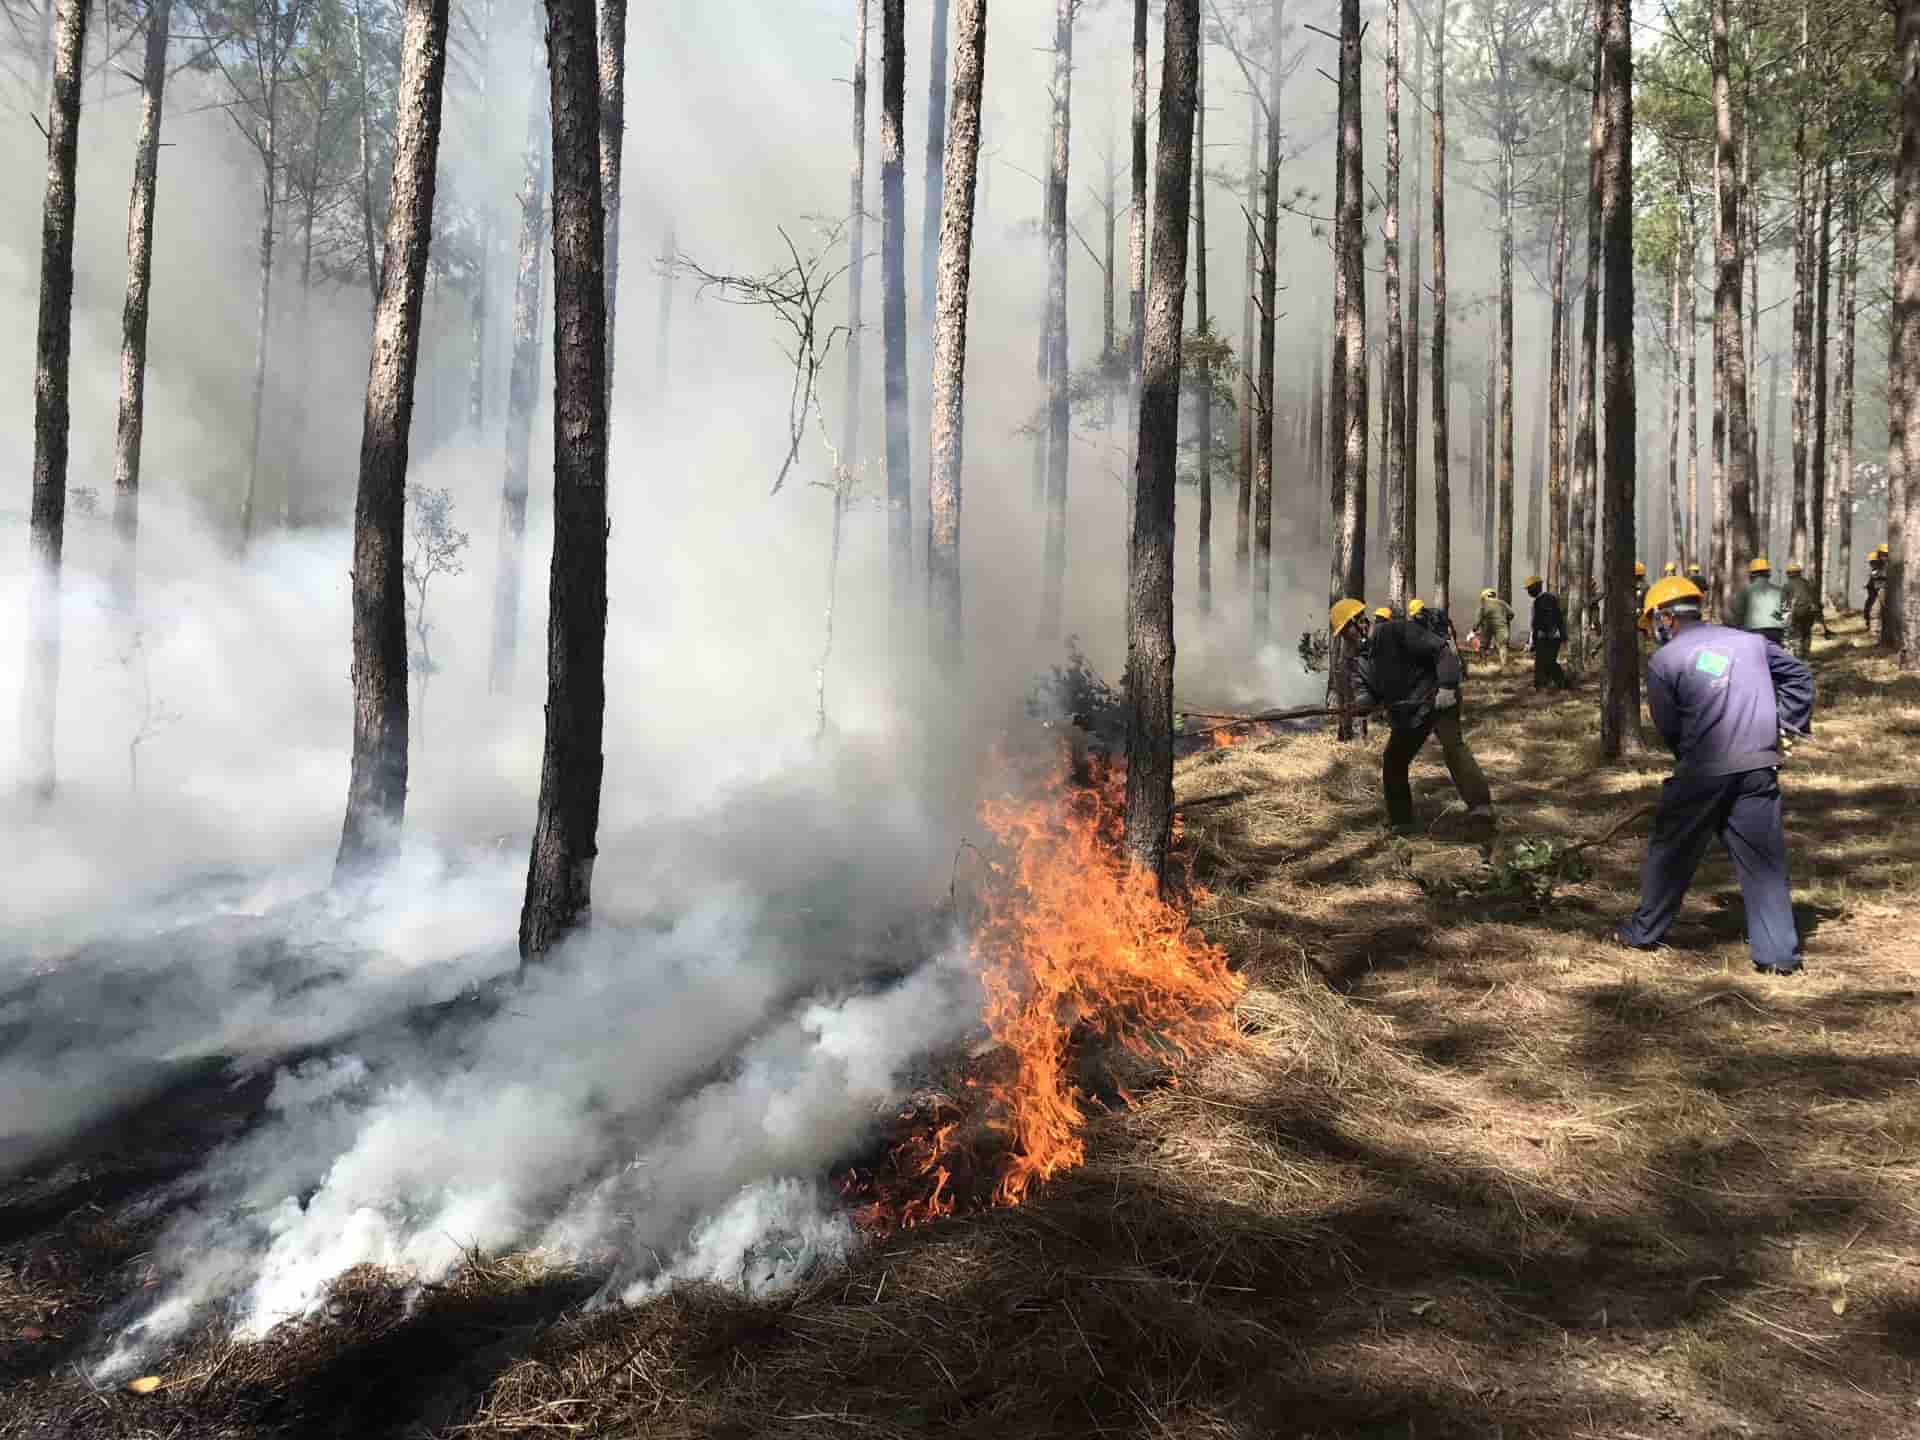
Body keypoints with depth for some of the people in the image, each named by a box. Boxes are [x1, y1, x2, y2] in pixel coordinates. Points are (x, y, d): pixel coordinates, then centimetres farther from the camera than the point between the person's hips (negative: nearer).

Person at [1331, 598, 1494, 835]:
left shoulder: (1398, 630, -14)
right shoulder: (1359, 659, 8)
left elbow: (1441, 651, -18)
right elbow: (1364, 693, -1)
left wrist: (1446, 686, -26)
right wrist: (1361, 705, -25)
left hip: (1437, 700, -8)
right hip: (1405, 713, 8)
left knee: (1452, 745, -28)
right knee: (1393, 764, 9)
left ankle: (1480, 805, -36)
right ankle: (1400, 821, 22)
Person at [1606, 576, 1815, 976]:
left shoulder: (1664, 661, 0)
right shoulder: (1750, 641, 11)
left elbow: (1668, 727, 1)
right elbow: (1799, 676, 17)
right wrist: (1781, 722, 16)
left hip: (1701, 772, -3)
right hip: (1760, 768, 3)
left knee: (1671, 852, 12)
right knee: (1763, 860, 7)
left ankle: (1643, 932, 23)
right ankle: (1778, 954, 7)